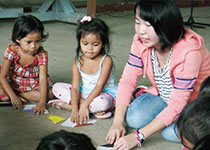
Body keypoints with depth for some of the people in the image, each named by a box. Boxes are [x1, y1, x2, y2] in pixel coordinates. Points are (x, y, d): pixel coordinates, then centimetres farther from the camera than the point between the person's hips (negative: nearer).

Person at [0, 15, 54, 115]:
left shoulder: (42, 54, -22)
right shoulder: (12, 51, -22)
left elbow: (43, 77, -28)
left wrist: (42, 102, -39)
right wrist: (13, 97, -33)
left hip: (35, 85, 2)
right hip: (14, 83, -2)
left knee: (50, 94, -24)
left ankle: (19, 94, -14)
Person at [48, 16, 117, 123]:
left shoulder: (106, 60, -16)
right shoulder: (78, 62, -5)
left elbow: (99, 86, -24)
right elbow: (75, 87, -13)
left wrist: (84, 104, -34)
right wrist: (75, 108, -30)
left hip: (105, 95, -5)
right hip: (84, 95, 6)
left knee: (101, 102, -41)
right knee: (57, 87, -8)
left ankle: (66, 105, -20)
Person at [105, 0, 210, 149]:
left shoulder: (189, 51, -35)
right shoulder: (141, 41, -18)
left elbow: (176, 106, -33)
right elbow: (128, 80, -12)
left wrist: (138, 136, -35)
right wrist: (118, 122, -23)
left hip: (196, 100, -4)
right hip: (163, 96, 5)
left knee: (171, 132, -28)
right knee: (133, 118, -20)